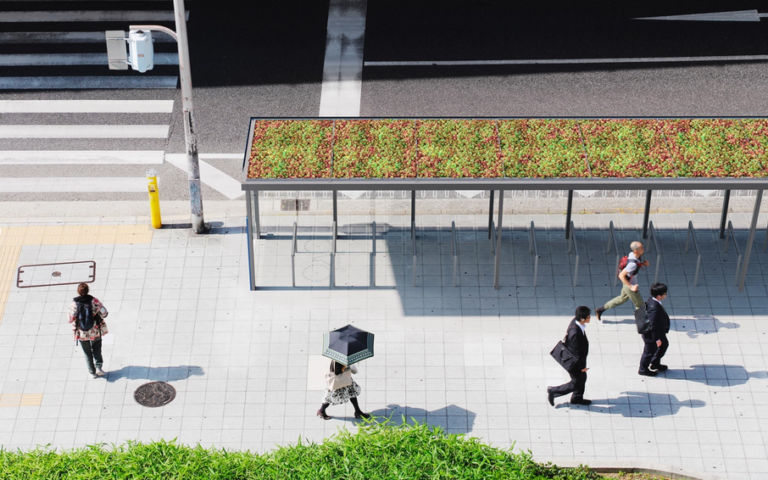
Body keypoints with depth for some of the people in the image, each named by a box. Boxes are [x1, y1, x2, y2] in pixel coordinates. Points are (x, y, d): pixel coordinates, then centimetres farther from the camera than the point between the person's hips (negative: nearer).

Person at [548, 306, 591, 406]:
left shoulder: (576, 321, -12)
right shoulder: (575, 332, -40)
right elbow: (576, 352, -29)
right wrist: (582, 366, -16)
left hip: (579, 358, 9)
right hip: (574, 362, -9)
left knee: (582, 378, 26)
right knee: (576, 383, 11)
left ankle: (577, 398, 48)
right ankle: (553, 391, 26)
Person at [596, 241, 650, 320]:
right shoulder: (633, 264, -37)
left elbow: (640, 263, 12)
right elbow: (621, 275, -35)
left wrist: (645, 263, -9)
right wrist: (631, 287, -32)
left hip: (628, 283, 10)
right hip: (629, 284, -10)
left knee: (622, 298, 30)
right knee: (639, 304, 11)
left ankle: (601, 309, 38)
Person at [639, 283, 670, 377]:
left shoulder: (652, 300, -9)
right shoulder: (654, 307, -39)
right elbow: (653, 325, -31)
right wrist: (657, 339, -21)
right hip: (652, 335, -10)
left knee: (664, 344, 28)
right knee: (650, 351, 13)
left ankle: (655, 364, 47)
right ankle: (643, 369, 36)